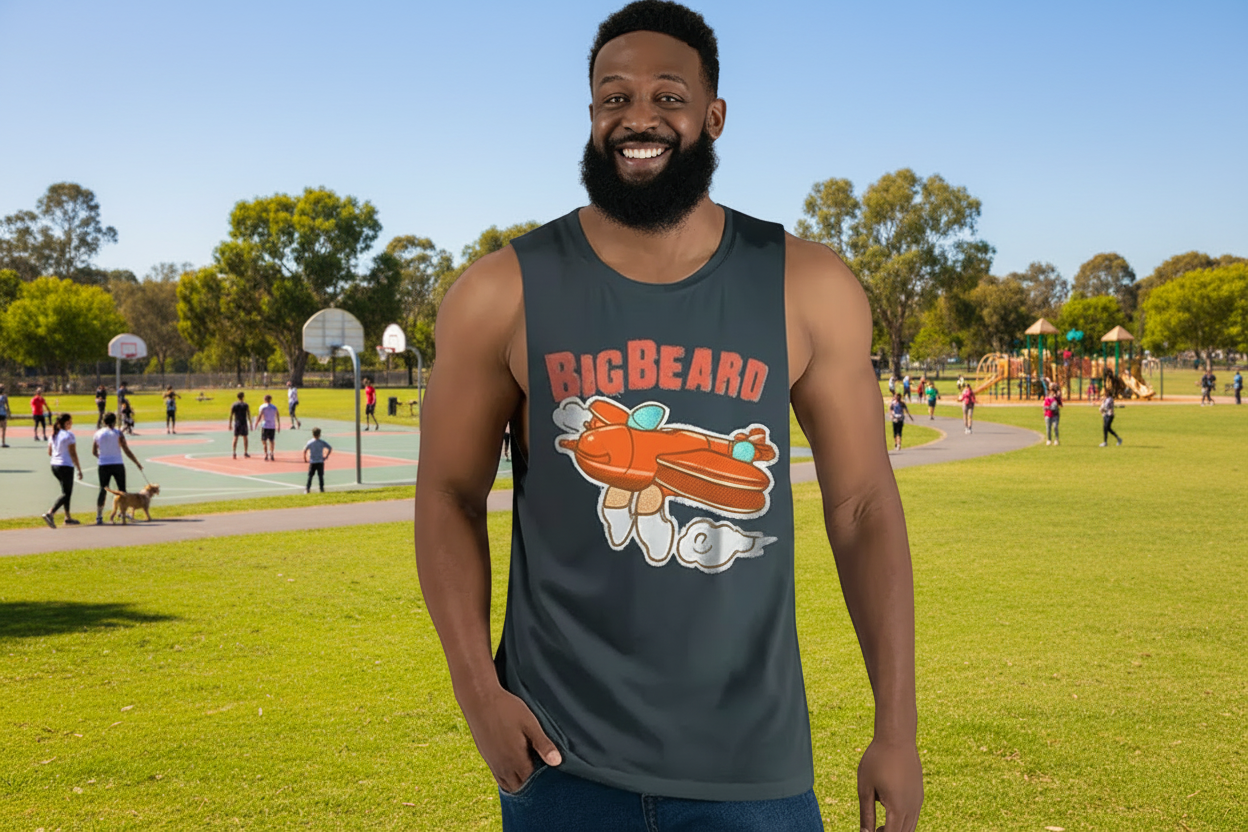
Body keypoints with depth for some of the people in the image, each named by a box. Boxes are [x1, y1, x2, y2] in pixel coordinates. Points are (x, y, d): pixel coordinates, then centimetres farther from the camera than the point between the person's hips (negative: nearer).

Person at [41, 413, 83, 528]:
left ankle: (68, 517, 21)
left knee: (66, 491, 18)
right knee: (66, 493, -3)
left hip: (54, 466, 8)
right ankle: (50, 513, -19)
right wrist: (79, 469, -11)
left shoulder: (53, 435, 8)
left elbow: (49, 452, 13)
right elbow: (73, 454, -15)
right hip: (66, 466, -8)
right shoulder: (68, 435, -14)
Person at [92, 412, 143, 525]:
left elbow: (94, 452, 11)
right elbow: (126, 450, -8)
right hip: (118, 464, -3)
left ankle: (99, 517, 0)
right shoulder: (118, 433, -6)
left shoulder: (97, 434, 4)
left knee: (103, 490, 6)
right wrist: (137, 463, 0)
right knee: (122, 490, 10)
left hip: (103, 465, 3)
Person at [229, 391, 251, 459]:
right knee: (245, 438, 8)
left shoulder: (233, 405, 1)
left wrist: (230, 424, 6)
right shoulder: (246, 405, -3)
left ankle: (234, 453, -2)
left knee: (235, 438, 4)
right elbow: (249, 415, -4)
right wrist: (250, 424, 3)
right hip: (244, 423, -2)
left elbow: (231, 415, 0)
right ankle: (245, 453, 9)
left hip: (236, 423, 2)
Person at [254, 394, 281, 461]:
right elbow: (278, 417, 10)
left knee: (264, 440, 2)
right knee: (272, 441, 10)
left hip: (265, 426, -3)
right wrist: (279, 425, 20)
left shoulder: (262, 407, -3)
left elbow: (259, 416, -9)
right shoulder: (274, 407, 8)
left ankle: (266, 455, -7)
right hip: (273, 426, 3)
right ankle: (272, 455, 5)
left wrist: (256, 424, -1)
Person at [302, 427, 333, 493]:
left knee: (310, 475, 7)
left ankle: (307, 489, 3)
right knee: (320, 476, 7)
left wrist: (305, 458, -1)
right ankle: (322, 489, 7)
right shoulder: (322, 442, -3)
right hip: (320, 462, 0)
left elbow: (305, 450, -13)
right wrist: (326, 455, 6)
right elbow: (330, 448, -4)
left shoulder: (310, 442, -5)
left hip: (312, 462, 0)